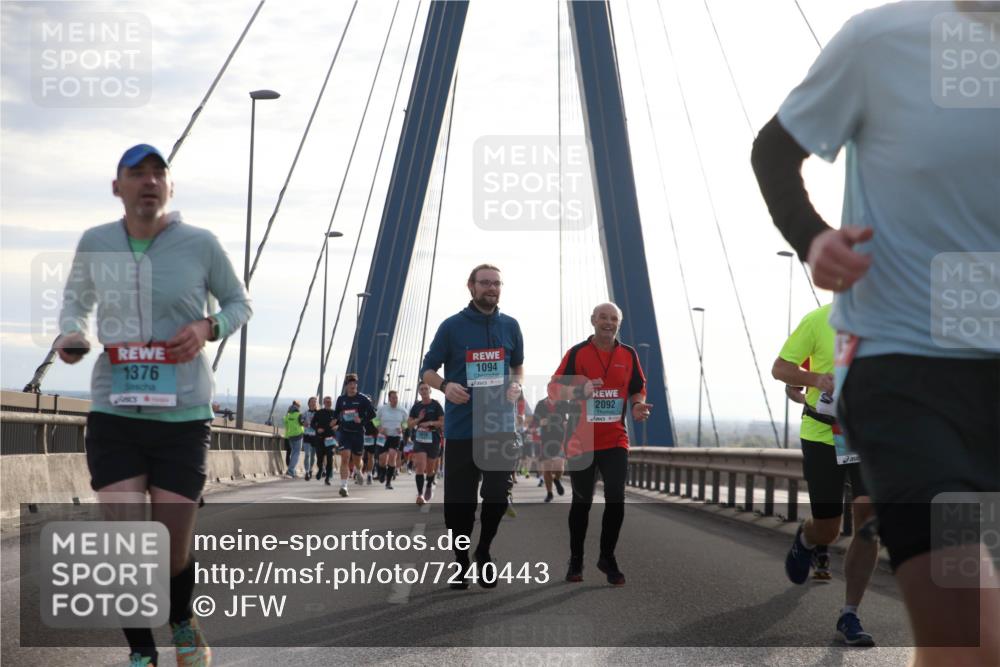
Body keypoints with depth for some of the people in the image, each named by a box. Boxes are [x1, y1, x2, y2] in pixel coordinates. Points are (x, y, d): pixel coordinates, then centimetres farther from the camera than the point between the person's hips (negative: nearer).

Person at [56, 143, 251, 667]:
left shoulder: (200, 244, -5)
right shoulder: (95, 244, 1)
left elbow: (239, 303, 9)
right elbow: (75, 299, 19)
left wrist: (208, 327, -12)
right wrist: (69, 333, -3)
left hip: (183, 416, -1)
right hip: (114, 412, 1)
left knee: (173, 550, 3)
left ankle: (182, 623, 37)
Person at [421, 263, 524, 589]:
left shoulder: (510, 326, 7)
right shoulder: (452, 326, -1)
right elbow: (427, 369, 4)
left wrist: (516, 386, -2)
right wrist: (445, 386, -18)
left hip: (500, 425, 2)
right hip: (461, 427, -2)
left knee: (498, 495, 1)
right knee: (459, 499, 2)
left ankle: (484, 551, 25)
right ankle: (461, 559, 20)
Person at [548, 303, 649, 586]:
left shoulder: (628, 355, 5)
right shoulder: (577, 353, -3)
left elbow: (638, 388, 14)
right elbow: (554, 388, -5)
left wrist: (637, 405, -8)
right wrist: (579, 391, -25)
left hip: (615, 441, 1)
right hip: (581, 441, -1)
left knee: (616, 498, -8)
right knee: (582, 501, 9)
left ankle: (607, 558, 10)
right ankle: (576, 561, 24)